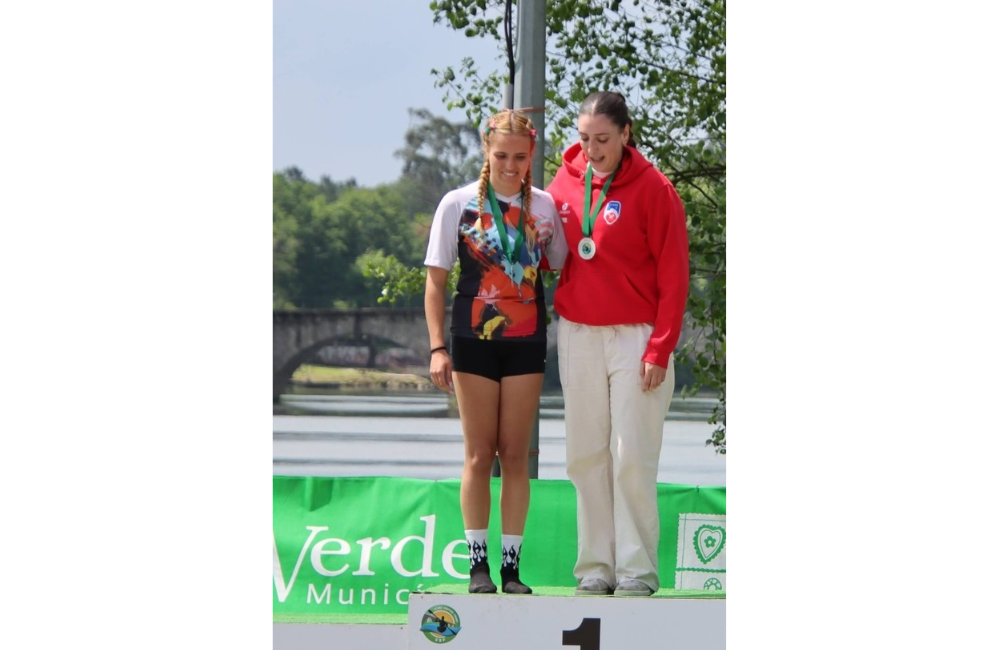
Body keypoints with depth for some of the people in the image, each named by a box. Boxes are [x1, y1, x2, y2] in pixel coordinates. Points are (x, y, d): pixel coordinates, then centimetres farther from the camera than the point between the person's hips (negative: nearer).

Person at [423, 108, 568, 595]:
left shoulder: (544, 206, 3)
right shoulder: (458, 204, -2)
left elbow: (559, 266, 15)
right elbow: (435, 281, 0)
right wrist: (437, 348, -5)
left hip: (526, 341, 1)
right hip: (474, 340, -1)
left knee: (515, 454, 2)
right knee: (479, 454, 0)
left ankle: (511, 567, 6)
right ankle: (478, 564, 6)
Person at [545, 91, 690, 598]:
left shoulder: (652, 189, -7)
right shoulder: (566, 184, 6)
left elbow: (673, 276, -7)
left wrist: (659, 349, -11)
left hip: (636, 337, -4)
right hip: (578, 336, 4)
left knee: (632, 456, -6)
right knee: (586, 456, 4)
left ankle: (638, 571, -1)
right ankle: (595, 569, 8)